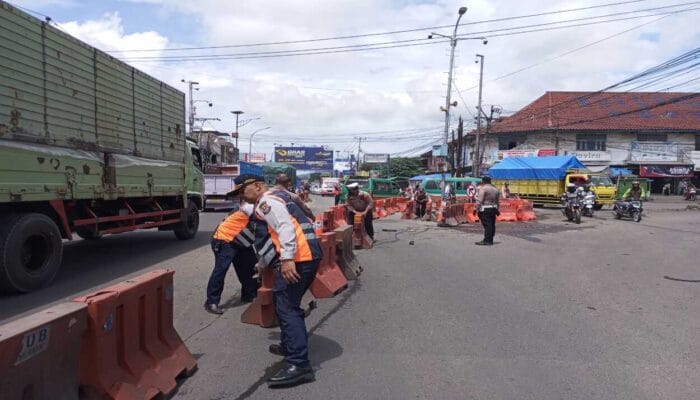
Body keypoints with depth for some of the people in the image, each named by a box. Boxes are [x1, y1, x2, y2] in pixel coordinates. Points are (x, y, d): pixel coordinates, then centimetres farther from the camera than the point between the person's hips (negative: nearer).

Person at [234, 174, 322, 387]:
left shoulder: (267, 201, -4)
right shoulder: (275, 199, 29)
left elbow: (285, 227, -21)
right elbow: (271, 237, 37)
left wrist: (287, 259, -29)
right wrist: (262, 264, 46)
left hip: (296, 258, -11)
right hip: (309, 255, 11)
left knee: (286, 308, -10)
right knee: (289, 304, 23)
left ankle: (299, 364, -12)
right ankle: (292, 345, 36)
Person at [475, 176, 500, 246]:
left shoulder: (483, 188, -10)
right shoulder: (495, 189, 16)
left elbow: (480, 201, -17)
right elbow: (497, 201, 20)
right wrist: (497, 210, 26)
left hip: (485, 209, -8)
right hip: (493, 208, 8)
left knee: (487, 225, -9)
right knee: (492, 225, 9)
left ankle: (487, 241, -10)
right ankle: (490, 240, 14)